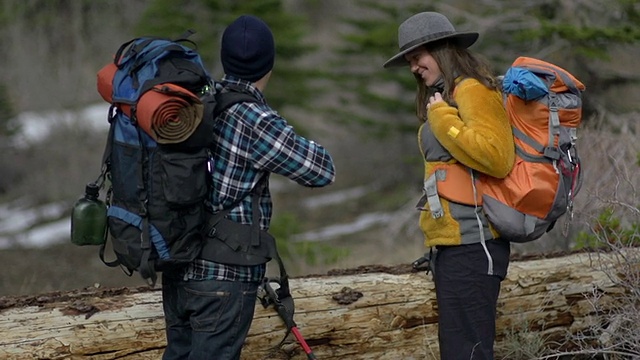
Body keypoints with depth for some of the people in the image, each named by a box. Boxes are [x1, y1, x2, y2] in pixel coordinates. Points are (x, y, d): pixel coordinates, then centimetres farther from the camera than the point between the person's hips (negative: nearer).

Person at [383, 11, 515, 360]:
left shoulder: (473, 91, -8)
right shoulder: (448, 95, 21)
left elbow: (496, 158, -21)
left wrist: (442, 118, -14)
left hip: (471, 243, -10)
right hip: (453, 243, 10)